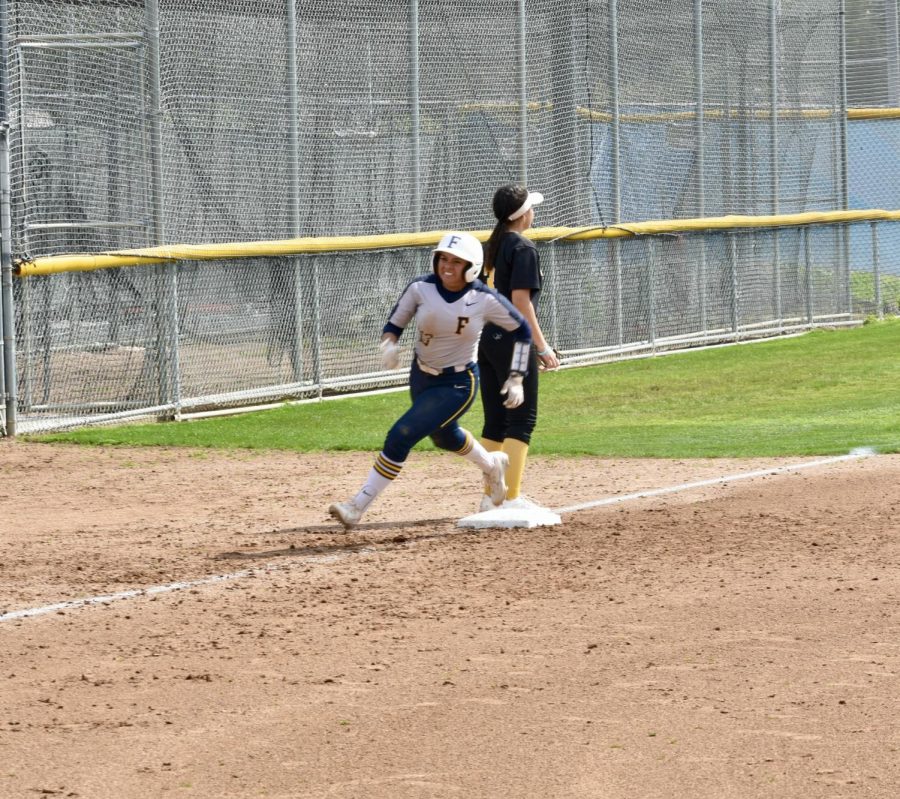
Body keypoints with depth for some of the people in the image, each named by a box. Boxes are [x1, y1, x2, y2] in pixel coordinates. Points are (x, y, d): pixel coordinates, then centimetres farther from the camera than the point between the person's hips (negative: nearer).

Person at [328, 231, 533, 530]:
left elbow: (521, 330, -5)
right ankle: (492, 465, 61)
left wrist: (516, 379, -8)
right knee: (444, 437, 28)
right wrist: (389, 345, -27)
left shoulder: (485, 300, -19)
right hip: (421, 377, 5)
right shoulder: (421, 288, -14)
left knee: (401, 436, -19)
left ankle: (358, 507, -13)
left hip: (458, 384, -5)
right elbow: (393, 325, -4)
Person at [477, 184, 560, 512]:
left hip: (485, 339, 8)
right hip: (511, 341, -8)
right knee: (522, 419, -6)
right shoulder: (523, 249, -11)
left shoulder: (491, 247, 14)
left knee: (495, 420, 13)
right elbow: (520, 301, -18)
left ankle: (491, 496, 17)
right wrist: (542, 346, -15)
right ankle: (511, 498, -11)